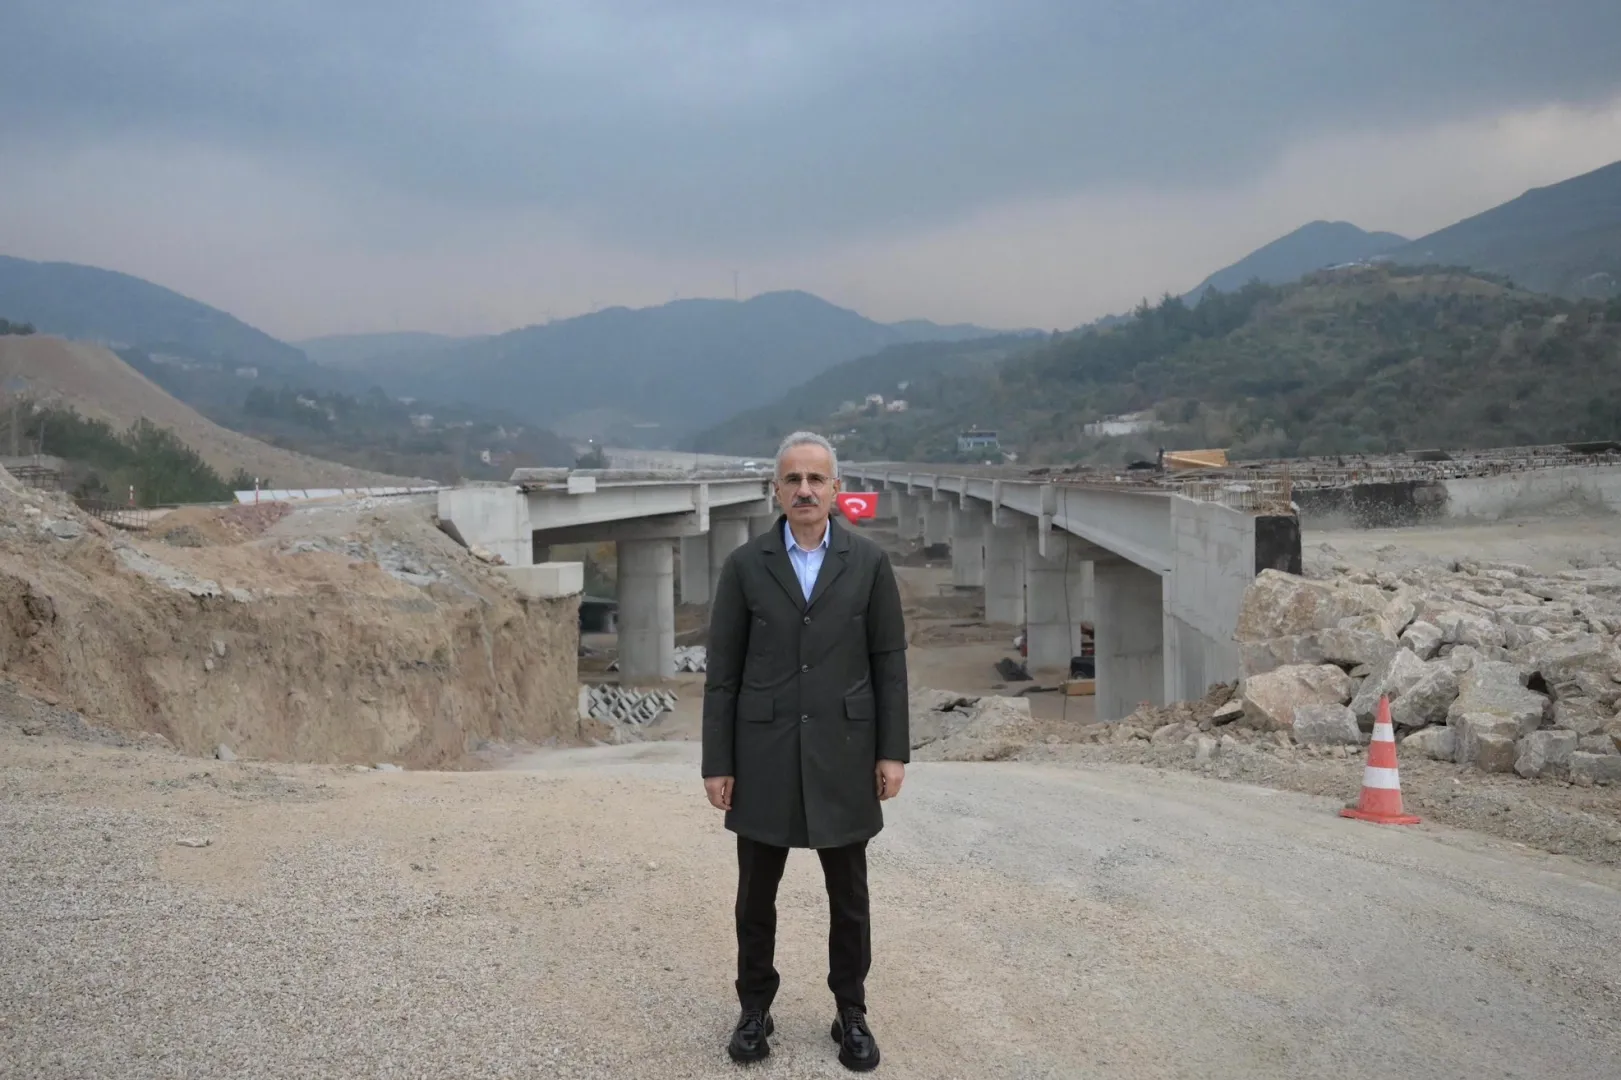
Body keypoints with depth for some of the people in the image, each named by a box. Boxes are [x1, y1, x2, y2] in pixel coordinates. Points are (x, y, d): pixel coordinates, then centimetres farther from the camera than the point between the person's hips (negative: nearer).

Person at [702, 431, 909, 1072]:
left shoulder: (869, 562, 0)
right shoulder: (744, 565, -1)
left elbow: (889, 662, 1)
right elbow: (723, 672, -1)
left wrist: (893, 751, -4)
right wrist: (717, 763, -3)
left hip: (842, 755, 0)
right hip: (765, 756, 0)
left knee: (849, 896, 9)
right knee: (756, 894, 10)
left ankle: (851, 1014, 25)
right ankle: (755, 1010, 26)